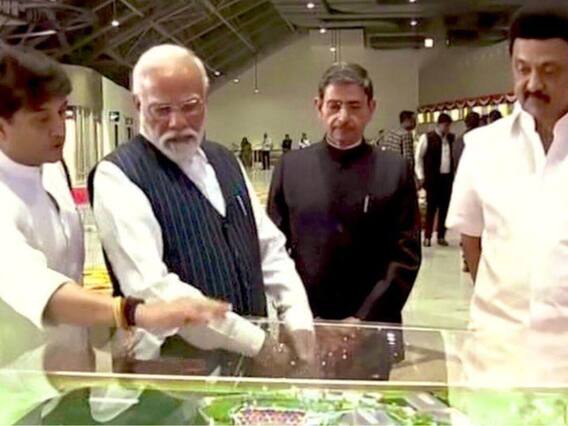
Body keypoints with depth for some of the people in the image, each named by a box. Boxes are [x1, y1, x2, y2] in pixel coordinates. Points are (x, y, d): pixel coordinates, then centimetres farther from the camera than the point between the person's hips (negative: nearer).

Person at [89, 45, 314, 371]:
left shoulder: (224, 161, 10)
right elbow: (151, 287, -20)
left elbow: (270, 249, 11)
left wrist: (299, 323, -3)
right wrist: (257, 342, -17)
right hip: (174, 363, -5)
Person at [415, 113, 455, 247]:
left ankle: (441, 236, 15)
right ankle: (427, 237, 9)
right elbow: (418, 157, -2)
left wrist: (455, 173, 5)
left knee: (444, 207, 7)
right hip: (433, 178, -4)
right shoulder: (427, 137, -4)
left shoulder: (451, 138, 8)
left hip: (447, 177, 4)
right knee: (431, 207, 0)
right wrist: (421, 176, -5)